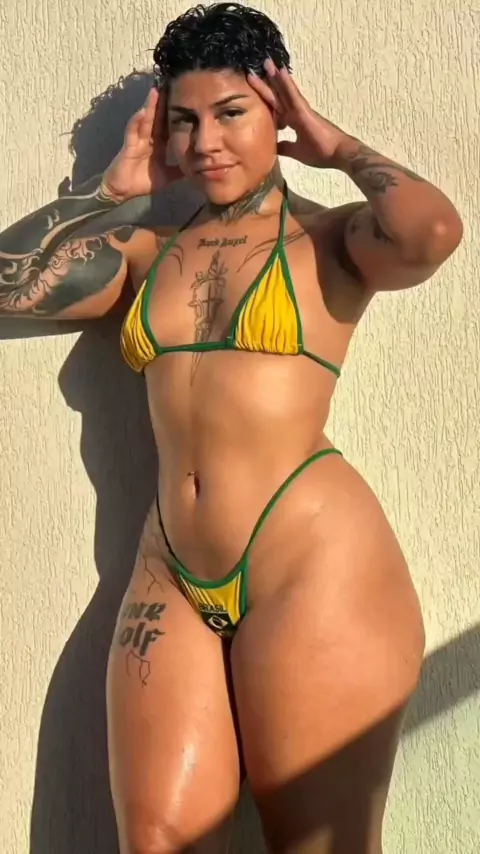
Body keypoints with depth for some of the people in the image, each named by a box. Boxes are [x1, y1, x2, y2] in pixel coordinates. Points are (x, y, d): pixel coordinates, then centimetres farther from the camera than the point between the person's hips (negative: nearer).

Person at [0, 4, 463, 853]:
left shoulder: (328, 238, 1)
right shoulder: (149, 249, 16)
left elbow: (432, 230, -20)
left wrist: (341, 148, -3)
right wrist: (115, 188, 13)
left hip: (314, 567, -4)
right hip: (170, 576, 5)